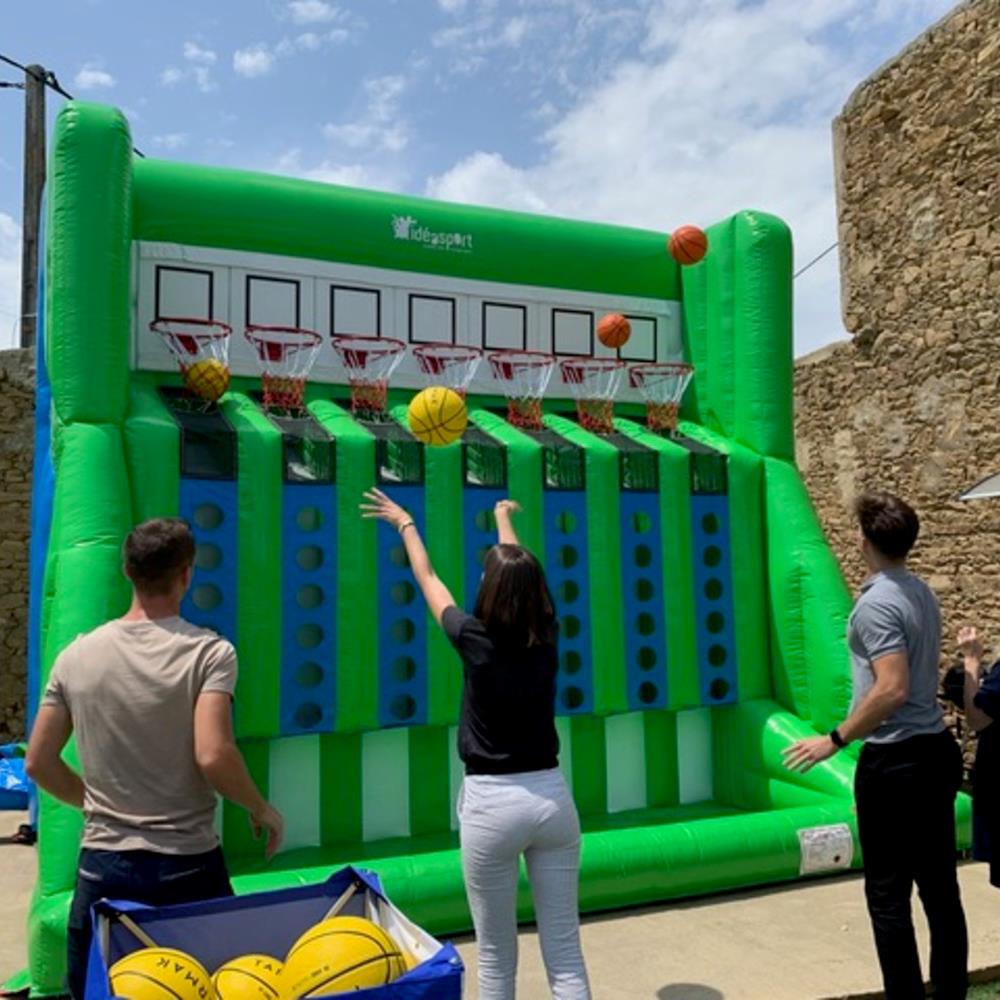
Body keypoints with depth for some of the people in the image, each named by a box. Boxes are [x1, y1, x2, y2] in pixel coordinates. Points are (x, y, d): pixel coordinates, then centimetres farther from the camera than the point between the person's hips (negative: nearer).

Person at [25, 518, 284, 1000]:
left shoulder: (76, 656, 0)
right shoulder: (208, 652, -14)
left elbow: (38, 763, 6)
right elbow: (213, 757, -23)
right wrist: (262, 810, -6)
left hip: (103, 865, 4)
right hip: (187, 866, -3)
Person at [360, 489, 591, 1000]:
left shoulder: (474, 639, -10)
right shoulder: (546, 639, -1)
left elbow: (427, 579, 7)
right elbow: (520, 573, 17)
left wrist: (405, 523, 24)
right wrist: (504, 517, 36)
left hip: (491, 804, -3)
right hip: (552, 797, 3)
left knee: (495, 957, 12)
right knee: (565, 952, 9)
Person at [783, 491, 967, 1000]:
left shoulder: (876, 603, -18)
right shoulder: (922, 593, 9)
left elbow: (893, 690, -26)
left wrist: (834, 739, -18)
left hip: (893, 759, -9)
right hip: (935, 749, 9)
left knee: (888, 893, 3)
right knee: (940, 887, 15)